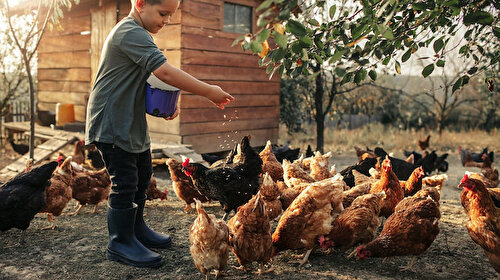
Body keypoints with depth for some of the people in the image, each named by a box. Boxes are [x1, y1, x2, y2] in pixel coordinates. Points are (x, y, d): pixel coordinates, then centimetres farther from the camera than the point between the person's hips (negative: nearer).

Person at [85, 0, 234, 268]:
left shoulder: (137, 35, 15)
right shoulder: (131, 33, -20)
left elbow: (151, 80, 20)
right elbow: (165, 72, -31)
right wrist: (209, 92, -26)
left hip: (133, 123, 11)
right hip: (112, 123, -11)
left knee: (142, 175, 18)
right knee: (125, 182, -5)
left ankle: (136, 228, 34)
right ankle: (120, 242, 11)